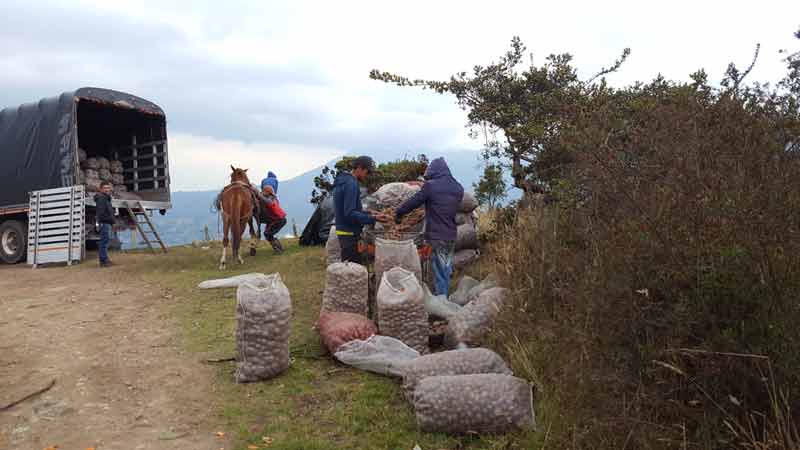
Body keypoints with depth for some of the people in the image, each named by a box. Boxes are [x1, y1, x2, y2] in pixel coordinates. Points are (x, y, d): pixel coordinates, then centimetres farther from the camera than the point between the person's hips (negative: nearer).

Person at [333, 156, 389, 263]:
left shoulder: (343, 181, 14)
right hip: (349, 234, -10)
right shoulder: (351, 184, -17)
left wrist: (369, 214, 17)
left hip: (343, 231, 10)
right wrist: (373, 218, -24)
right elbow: (350, 214, -23)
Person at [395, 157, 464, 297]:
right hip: (452, 235, 5)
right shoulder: (458, 188, 5)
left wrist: (398, 213, 6)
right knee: (447, 269, 15)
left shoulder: (430, 186, -13)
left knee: (439, 271, 2)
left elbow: (413, 202, -9)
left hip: (436, 236, -5)